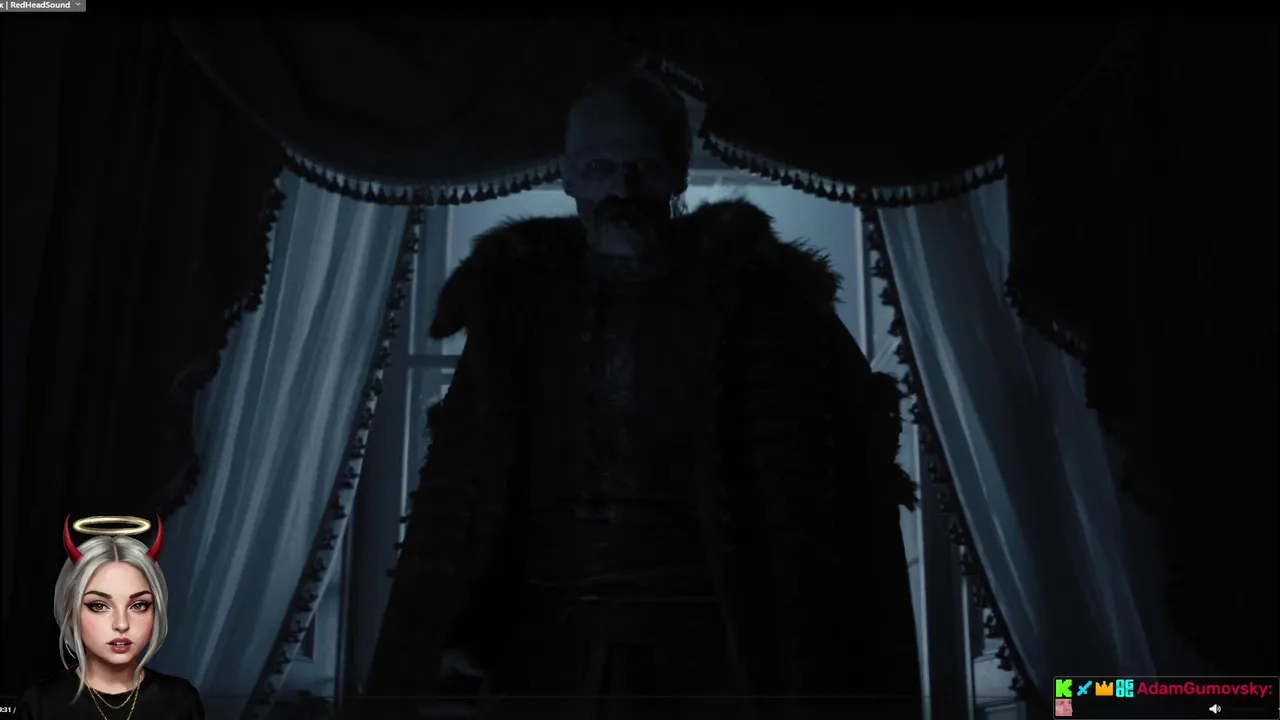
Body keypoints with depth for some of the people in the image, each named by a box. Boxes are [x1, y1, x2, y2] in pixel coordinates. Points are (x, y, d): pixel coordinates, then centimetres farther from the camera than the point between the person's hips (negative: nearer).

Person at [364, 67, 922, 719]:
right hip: (545, 643, 3)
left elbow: (794, 496, -6)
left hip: (702, 648, -2)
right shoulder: (520, 299, 5)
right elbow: (463, 485, 3)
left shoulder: (748, 296, -3)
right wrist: (445, 647, -6)